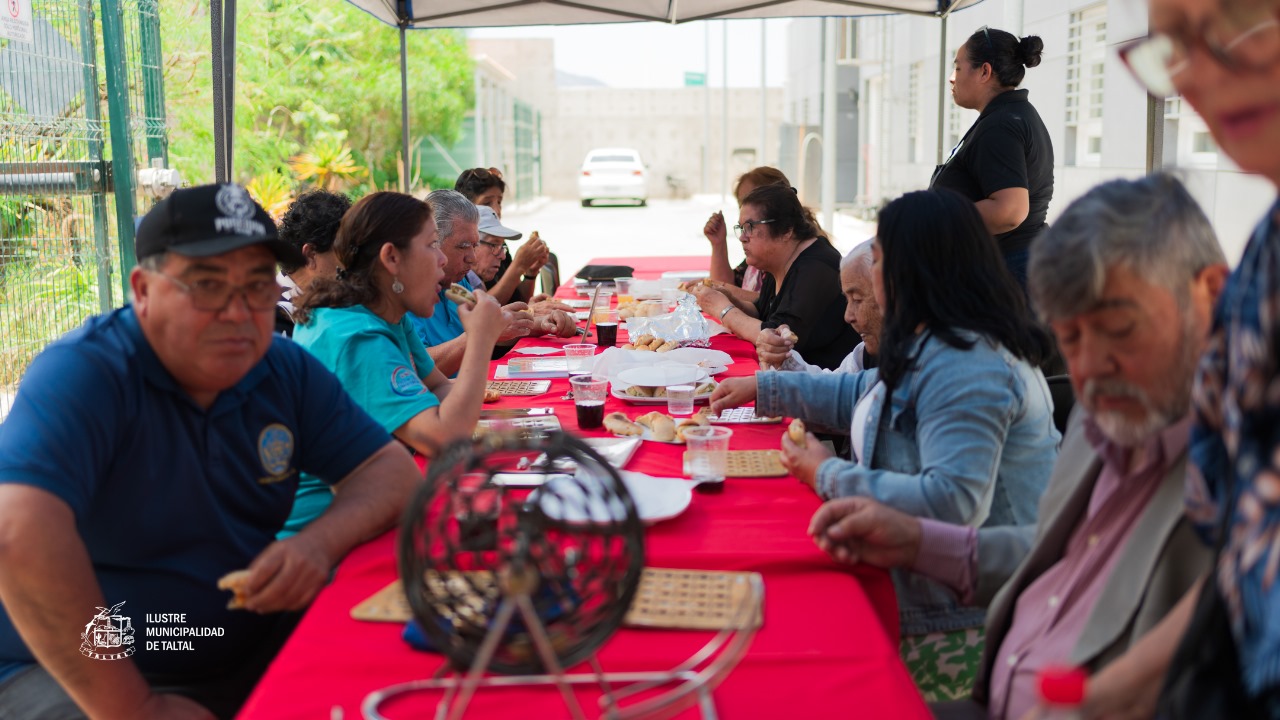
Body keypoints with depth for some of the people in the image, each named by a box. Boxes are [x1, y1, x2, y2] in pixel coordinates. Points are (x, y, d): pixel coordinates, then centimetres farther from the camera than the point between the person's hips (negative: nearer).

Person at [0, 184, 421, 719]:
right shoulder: (83, 374, -20)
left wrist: (322, 542, -19)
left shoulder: (288, 370, 1)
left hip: (250, 650, 6)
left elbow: (392, 469, 3)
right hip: (70, 674, -5)